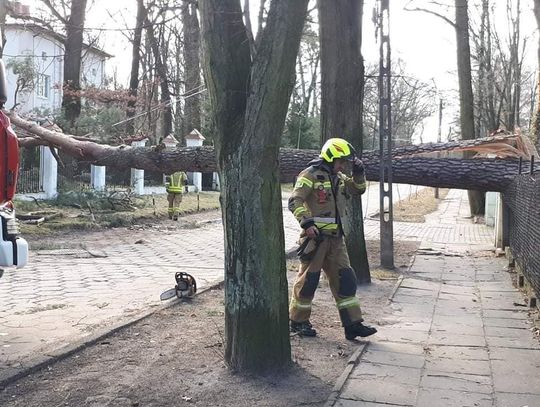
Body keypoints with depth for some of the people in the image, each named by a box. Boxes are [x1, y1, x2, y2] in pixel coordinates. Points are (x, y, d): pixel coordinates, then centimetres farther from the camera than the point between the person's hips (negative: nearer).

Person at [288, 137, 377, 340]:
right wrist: (307, 222, -28)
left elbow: (357, 190, 26)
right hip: (315, 236, -8)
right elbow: (294, 201, -17)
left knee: (345, 279, 6)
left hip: (335, 238, 8)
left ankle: (352, 324, 11)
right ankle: (298, 321, 17)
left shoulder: (339, 177, 16)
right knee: (308, 279, 1)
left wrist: (359, 174, 9)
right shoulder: (311, 175, -10)